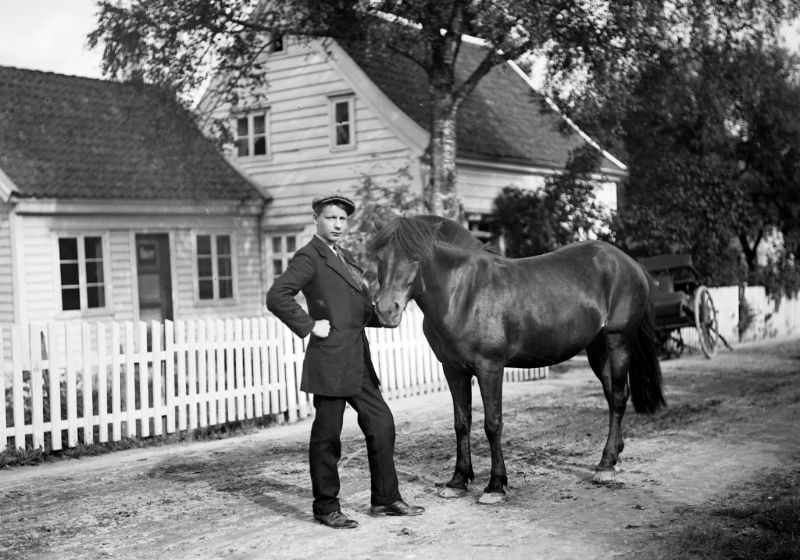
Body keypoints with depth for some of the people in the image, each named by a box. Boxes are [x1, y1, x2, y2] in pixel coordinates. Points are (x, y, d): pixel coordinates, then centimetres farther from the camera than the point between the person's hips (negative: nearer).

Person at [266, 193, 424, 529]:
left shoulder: (345, 259, 18)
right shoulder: (309, 258, -9)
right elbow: (276, 297, -21)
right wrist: (308, 326, -18)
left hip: (358, 361, 9)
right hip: (330, 360, -9)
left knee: (382, 424, 11)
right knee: (327, 435, 1)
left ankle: (384, 499, 22)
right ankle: (326, 508, 13)